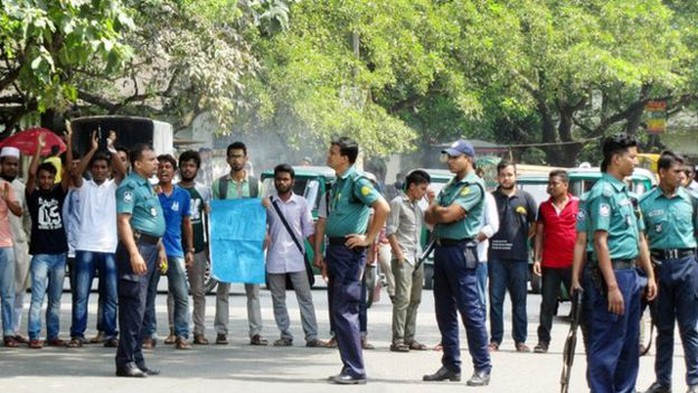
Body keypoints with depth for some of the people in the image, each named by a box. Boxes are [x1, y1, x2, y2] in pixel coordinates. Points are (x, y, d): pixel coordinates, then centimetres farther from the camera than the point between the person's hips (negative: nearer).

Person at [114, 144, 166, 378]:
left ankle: (136, 360, 16)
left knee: (139, 307, 12)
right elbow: (123, 221, -18)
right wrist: (134, 253, -26)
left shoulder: (148, 186, 21)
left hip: (150, 248, 10)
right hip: (136, 246, -10)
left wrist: (160, 248, 24)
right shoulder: (130, 186, -10)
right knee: (134, 305, -11)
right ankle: (126, 361, -10)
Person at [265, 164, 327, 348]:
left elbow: (309, 230, 7)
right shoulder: (268, 203, 7)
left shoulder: (301, 203, 6)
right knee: (278, 299, 4)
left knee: (305, 298, -4)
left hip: (296, 258, -1)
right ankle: (285, 335, 11)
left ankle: (311, 336, -4)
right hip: (275, 259, 1)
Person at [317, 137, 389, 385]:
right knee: (338, 311, 10)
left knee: (344, 311, -12)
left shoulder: (357, 182, -12)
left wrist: (368, 239, -18)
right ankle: (349, 366, 15)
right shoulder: (338, 183, 16)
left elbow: (383, 208, -23)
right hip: (335, 249, 10)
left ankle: (356, 371, -11)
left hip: (349, 251, -10)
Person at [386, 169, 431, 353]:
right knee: (403, 298, -13)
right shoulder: (398, 203, -5)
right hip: (403, 258, -8)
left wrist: (432, 203, 10)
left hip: (417, 258, 8)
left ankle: (409, 338, 14)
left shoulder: (417, 205, 18)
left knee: (415, 299, 9)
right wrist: (399, 254, -16)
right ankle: (398, 340, -14)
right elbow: (390, 230, -10)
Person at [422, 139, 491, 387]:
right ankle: (450, 366, 17)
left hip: (461, 250, -9)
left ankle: (482, 368, -6)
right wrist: (441, 214, -7)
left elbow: (448, 214, -17)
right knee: (444, 311, 10)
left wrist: (436, 210, 3)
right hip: (442, 248, 9)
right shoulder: (450, 186, 19)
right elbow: (429, 217, 13)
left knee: (470, 311, -8)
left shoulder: (473, 186, -9)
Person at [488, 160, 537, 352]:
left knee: (519, 300, 4)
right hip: (496, 256, 0)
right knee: (495, 299, -1)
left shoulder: (525, 198, 7)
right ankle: (495, 339, 4)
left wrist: (525, 237, 7)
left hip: (519, 257, 0)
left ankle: (520, 340, 9)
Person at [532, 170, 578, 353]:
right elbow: (539, 234, 11)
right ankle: (543, 340, 6)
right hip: (550, 264, 2)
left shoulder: (578, 205, 1)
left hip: (573, 262, -2)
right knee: (547, 304, 3)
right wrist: (536, 259, 4)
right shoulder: (544, 207, 9)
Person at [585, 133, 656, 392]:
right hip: (613, 272, -10)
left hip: (631, 273, 10)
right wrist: (612, 286, -24)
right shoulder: (603, 192, -13)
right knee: (607, 347, -6)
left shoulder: (625, 192, 17)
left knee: (629, 344, 14)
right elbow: (600, 241, -19)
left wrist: (649, 275, 19)